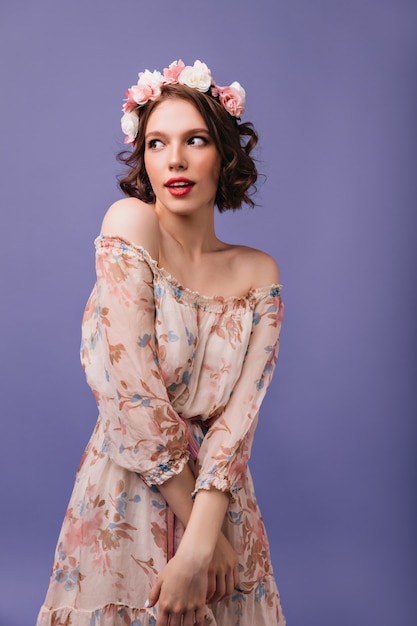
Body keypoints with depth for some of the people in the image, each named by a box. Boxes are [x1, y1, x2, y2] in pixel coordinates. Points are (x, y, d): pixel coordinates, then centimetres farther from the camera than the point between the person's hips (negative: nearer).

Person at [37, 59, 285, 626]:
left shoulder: (258, 274, -2)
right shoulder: (129, 224, -13)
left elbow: (238, 418, -10)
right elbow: (133, 396, -19)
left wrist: (199, 547, -20)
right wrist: (203, 530, -14)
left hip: (219, 498, 4)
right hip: (130, 500, -3)